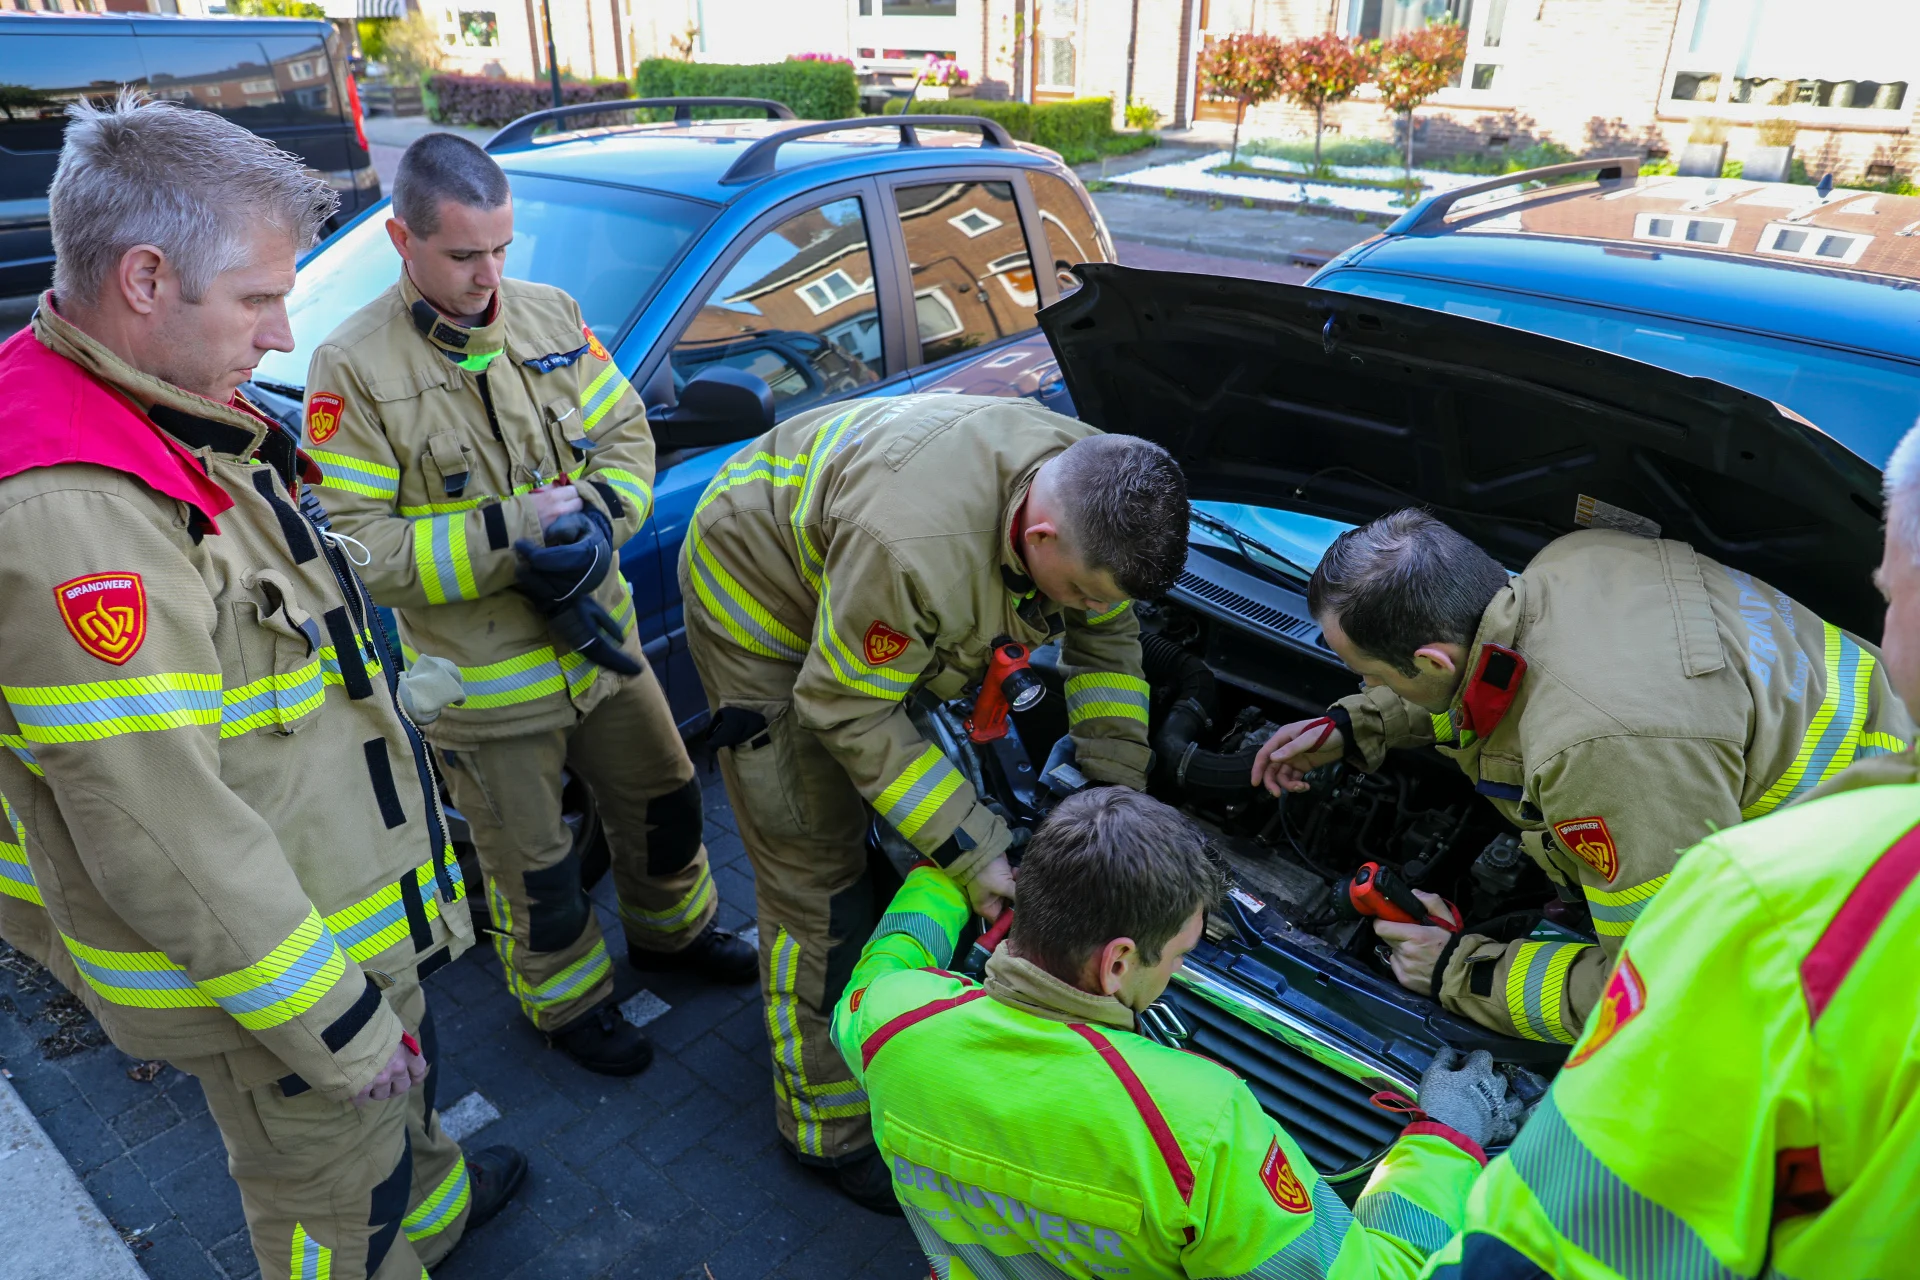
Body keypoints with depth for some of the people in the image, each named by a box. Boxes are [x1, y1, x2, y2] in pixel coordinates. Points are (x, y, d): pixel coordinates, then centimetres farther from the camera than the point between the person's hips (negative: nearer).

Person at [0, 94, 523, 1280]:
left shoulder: (175, 421, 1)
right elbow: (159, 840, -31)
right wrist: (342, 1024, -22)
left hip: (347, 901, 10)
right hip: (263, 965, -9)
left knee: (400, 1097, 33)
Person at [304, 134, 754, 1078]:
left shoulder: (551, 316, -1)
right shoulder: (353, 368, -15)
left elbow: (626, 433, 3)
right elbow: (357, 543, -18)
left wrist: (593, 520, -16)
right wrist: (510, 531, -25)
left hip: (599, 638, 5)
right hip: (486, 683, -5)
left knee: (665, 799, 22)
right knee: (535, 863, 13)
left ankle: (671, 931, 50)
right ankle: (568, 1002, 40)